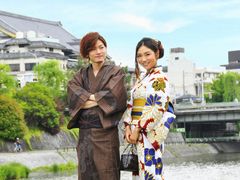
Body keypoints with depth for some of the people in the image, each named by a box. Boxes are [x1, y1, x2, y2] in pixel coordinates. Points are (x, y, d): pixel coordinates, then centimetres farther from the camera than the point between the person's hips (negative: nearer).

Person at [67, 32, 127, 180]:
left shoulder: (116, 72, 3)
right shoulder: (82, 74, 15)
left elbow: (114, 96, -12)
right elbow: (72, 90, -3)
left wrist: (86, 99, -6)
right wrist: (96, 97, -15)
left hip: (105, 130, -4)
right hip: (85, 132, 4)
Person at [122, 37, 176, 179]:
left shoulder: (160, 78, -8)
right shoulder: (140, 78, 16)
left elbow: (160, 108, -16)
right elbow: (131, 104, 13)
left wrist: (138, 128, -15)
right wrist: (128, 127, -2)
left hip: (151, 134, -7)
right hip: (137, 133, 7)